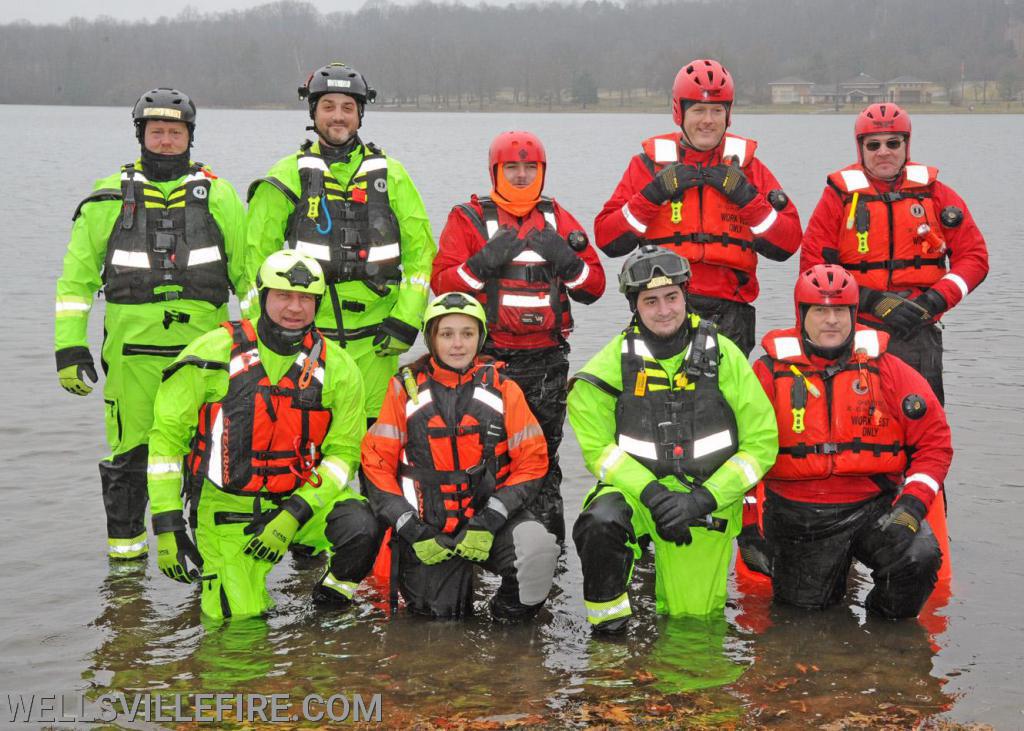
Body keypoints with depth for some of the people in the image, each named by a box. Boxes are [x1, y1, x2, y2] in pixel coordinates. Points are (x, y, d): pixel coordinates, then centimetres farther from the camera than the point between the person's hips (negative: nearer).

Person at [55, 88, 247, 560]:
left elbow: (248, 269, 12)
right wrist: (69, 346, 1)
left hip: (202, 342, 0)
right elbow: (77, 275, 7)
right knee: (130, 450, 4)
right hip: (131, 344, 0)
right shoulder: (110, 197, 6)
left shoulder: (217, 194, 8)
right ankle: (124, 551, 18)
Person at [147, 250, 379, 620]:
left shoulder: (336, 367, -4)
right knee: (240, 615, -12)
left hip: (302, 498, 1)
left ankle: (333, 591, 5)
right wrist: (167, 526, -11)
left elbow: (344, 452, -2)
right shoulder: (214, 353, -10)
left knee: (361, 528, -28)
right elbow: (166, 433, -5)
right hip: (228, 507, -1)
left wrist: (294, 514, -17)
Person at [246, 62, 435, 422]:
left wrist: (406, 320, 0)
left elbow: (421, 248, 9)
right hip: (307, 334, -1)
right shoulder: (288, 175, 6)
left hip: (373, 338, 1)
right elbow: (256, 253, 7)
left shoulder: (390, 174, 9)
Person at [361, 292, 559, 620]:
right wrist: (411, 530, -9)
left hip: (491, 511, 0)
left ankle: (510, 614, 3)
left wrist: (488, 522, -12)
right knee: (438, 611, -10)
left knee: (538, 550, -28)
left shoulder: (502, 388, 2)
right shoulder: (406, 387, 2)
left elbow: (532, 460, -1)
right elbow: (376, 461, 0)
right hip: (427, 523, 0)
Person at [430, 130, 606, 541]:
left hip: (547, 363, 3)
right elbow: (442, 283, -5)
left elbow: (594, 287, 11)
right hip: (487, 360, -3)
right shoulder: (469, 218, 5)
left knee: (543, 460, 8)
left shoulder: (558, 219, 14)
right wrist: (485, 261, -19)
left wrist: (566, 259, -7)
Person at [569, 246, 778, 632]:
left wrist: (702, 499, -15)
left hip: (706, 502, 1)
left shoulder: (723, 355, -5)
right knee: (600, 522, -36)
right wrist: (650, 492, -23)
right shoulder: (614, 362, -5)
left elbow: (762, 442, -4)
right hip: (636, 489, -1)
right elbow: (596, 446, -6)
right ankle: (607, 625, -11)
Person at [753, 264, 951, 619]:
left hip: (874, 506, 0)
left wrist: (912, 504, -10)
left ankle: (887, 621, 7)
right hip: (798, 515, 0)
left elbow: (933, 440, 3)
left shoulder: (886, 369, 1)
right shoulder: (770, 372, -1)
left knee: (919, 558, -25)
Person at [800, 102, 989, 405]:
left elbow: (974, 255, 7)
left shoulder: (935, 193, 8)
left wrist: (935, 300, -9)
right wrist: (874, 301, -13)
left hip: (920, 335, 2)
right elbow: (814, 266, -2)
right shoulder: (840, 195, 4)